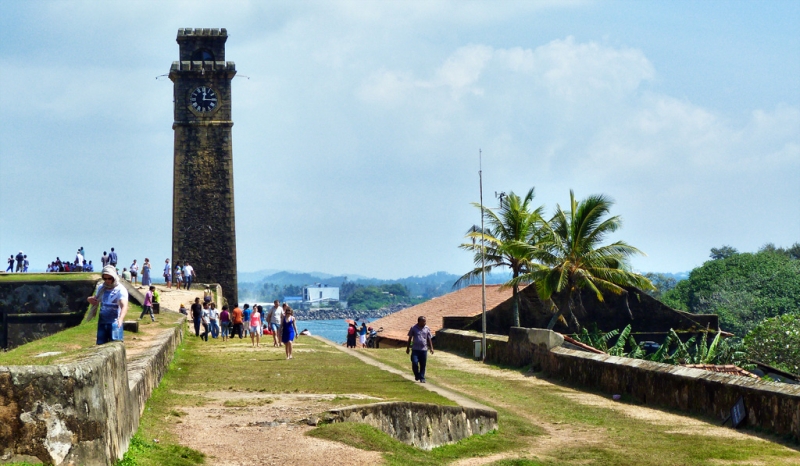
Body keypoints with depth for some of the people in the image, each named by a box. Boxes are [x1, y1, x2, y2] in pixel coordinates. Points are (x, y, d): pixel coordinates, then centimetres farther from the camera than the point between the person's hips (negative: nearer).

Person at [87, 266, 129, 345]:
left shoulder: (121, 290, -14)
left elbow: (124, 306, -27)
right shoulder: (101, 287, 7)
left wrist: (120, 319, -47)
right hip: (102, 321, 6)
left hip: (114, 323, -6)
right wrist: (90, 299, 0)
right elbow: (95, 298, 26)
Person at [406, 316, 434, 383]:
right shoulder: (413, 328, 0)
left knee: (423, 365, 3)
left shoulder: (427, 328, 6)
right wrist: (408, 348, 8)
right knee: (414, 363, -11)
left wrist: (431, 348, 6)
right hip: (415, 349, -2)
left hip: (424, 349, 2)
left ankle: (422, 378, 14)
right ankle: (417, 375, 13)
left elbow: (429, 339, 12)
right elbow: (410, 338, 7)